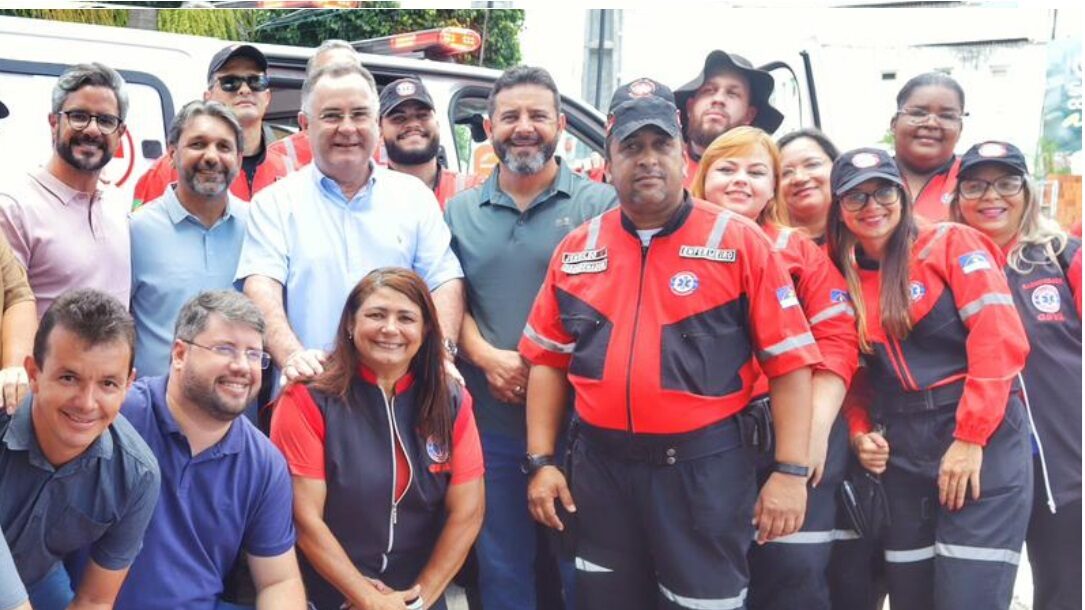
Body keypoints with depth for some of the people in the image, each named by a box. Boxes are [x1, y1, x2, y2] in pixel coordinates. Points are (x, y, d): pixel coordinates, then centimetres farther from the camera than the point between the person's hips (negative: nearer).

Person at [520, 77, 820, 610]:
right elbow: (548, 360, 11)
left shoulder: (739, 242, -4)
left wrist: (790, 470, -11)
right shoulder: (576, 250, 6)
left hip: (705, 468, -3)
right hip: (599, 467, 4)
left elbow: (789, 362, -6)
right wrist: (541, 461, 4)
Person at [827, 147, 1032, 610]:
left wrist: (970, 439, -15)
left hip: (980, 441, -4)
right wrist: (860, 432, -1)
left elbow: (1001, 340, -11)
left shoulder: (951, 244, -1)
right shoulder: (842, 277, 12)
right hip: (898, 453, 5)